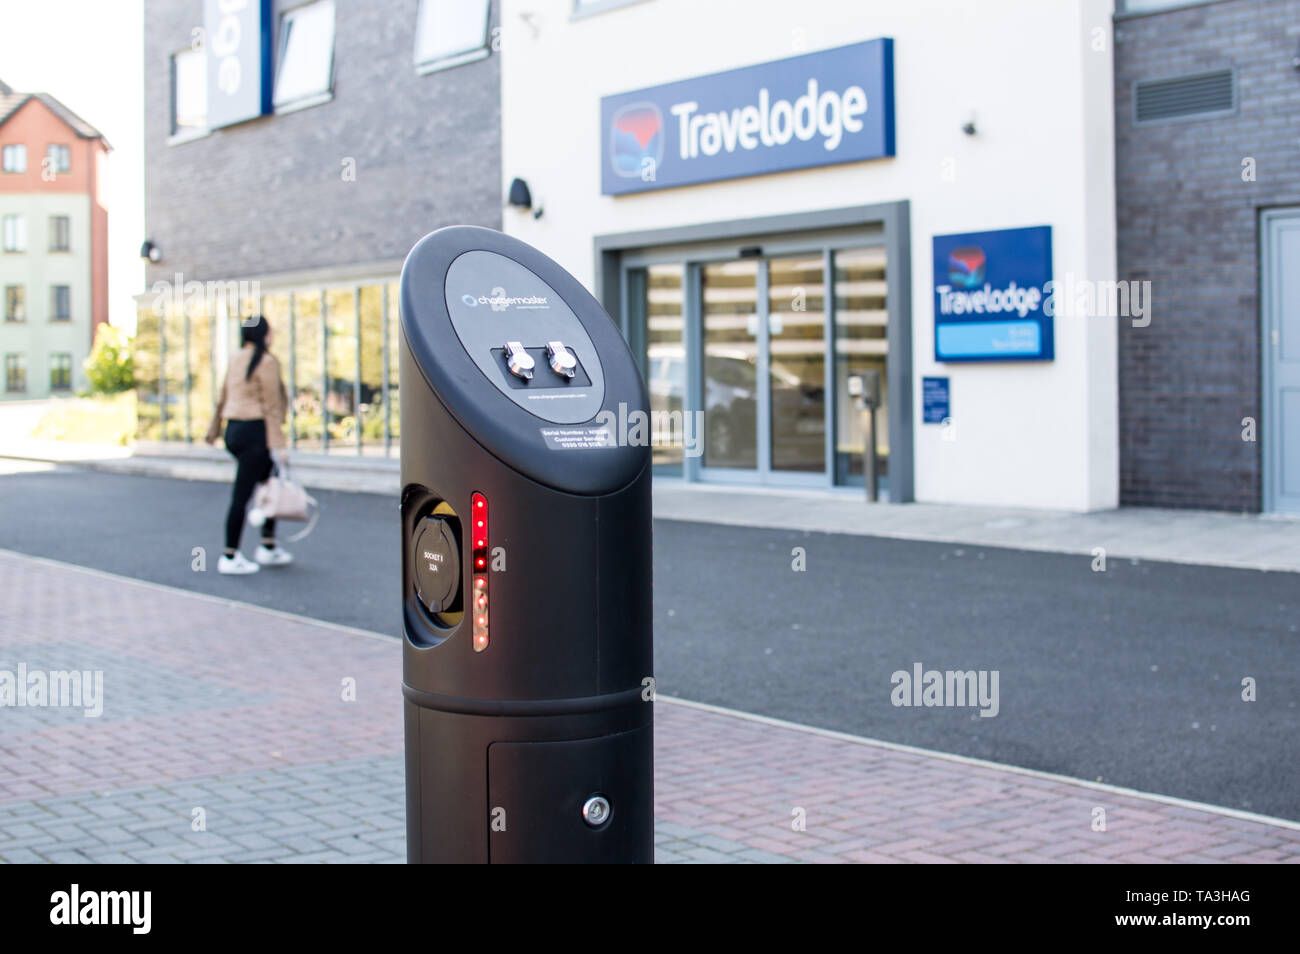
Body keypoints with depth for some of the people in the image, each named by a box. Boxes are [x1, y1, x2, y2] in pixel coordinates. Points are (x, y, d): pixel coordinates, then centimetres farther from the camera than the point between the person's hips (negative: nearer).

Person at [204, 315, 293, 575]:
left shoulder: (235, 359, 11)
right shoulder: (267, 362, -12)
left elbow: (223, 398, 19)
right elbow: (272, 406, -15)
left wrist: (214, 429, 29)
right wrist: (278, 445, -15)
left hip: (233, 429, 9)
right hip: (255, 432, -9)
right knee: (242, 494, -4)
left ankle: (268, 547, 20)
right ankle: (229, 557, 0)